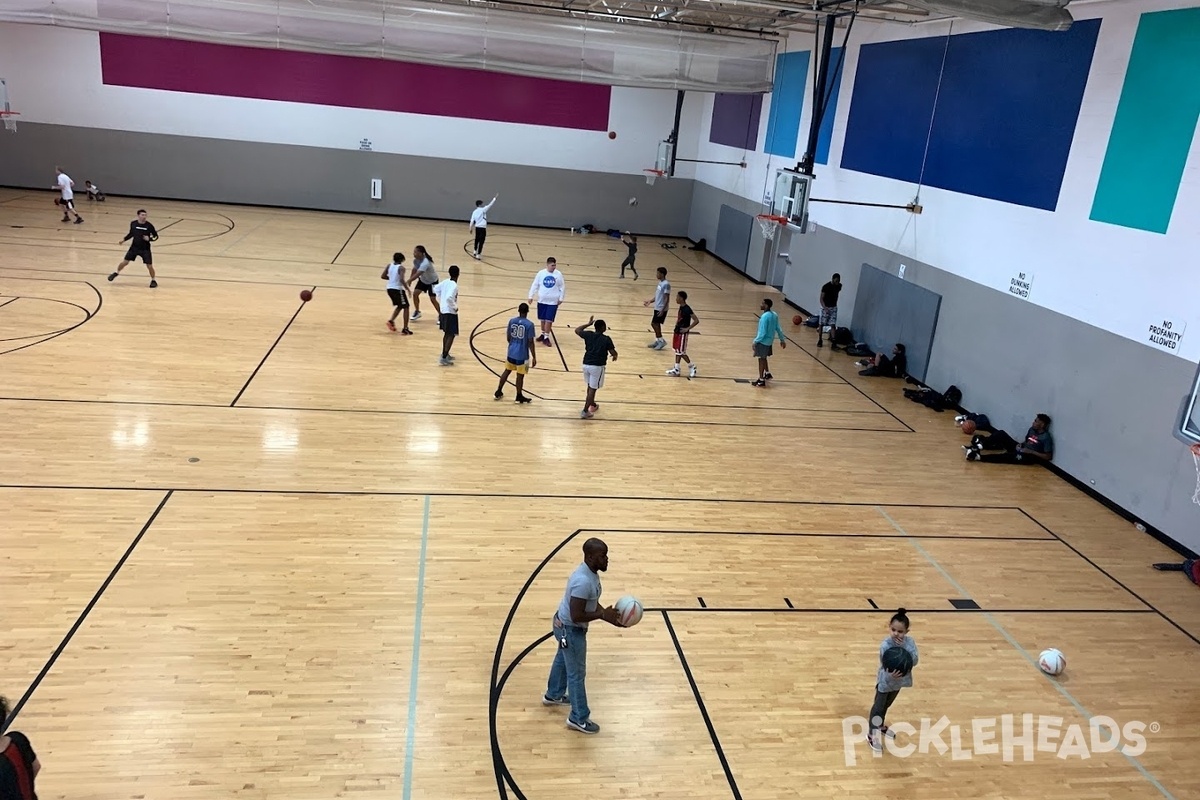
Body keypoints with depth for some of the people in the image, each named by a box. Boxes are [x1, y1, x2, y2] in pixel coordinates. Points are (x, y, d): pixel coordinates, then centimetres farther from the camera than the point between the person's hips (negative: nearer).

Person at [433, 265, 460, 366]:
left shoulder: (445, 281, 5)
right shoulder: (454, 285, -20)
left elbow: (436, 289, 18)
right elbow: (449, 298, -33)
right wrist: (455, 307, -18)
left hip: (443, 310, 9)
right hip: (451, 313, -9)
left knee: (446, 333, 21)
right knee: (451, 335, -5)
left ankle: (445, 354, 32)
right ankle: (444, 358, -10)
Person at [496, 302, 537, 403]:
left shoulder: (511, 321, -2)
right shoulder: (529, 324, -17)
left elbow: (508, 337, 7)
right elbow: (530, 342, -16)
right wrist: (534, 357, -8)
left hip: (511, 352, 5)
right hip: (522, 354, -5)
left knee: (507, 371, 21)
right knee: (520, 375, 8)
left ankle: (498, 392, 29)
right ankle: (519, 396, 22)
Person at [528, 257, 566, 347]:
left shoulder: (558, 274, -6)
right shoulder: (541, 273, -5)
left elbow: (562, 287, 2)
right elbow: (534, 285, 2)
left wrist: (561, 298, 0)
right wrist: (531, 296, 0)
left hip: (553, 302, -2)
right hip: (542, 300, 2)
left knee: (549, 320, -5)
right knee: (542, 319, 13)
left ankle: (546, 337, 3)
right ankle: (543, 334, 32)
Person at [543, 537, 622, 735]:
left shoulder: (590, 573, -4)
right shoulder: (583, 582, -35)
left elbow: (591, 602, 8)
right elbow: (577, 616, -33)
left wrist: (607, 614, -4)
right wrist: (603, 615, -25)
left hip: (564, 625, 10)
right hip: (570, 629, -10)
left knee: (562, 660, 31)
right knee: (577, 673, 6)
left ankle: (553, 695, 54)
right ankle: (578, 718, 23)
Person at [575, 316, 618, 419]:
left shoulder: (588, 335, 4)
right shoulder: (606, 339, -8)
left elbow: (577, 330, 20)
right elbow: (613, 353, -9)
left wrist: (588, 324, 26)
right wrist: (615, 356, 14)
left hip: (586, 364, 6)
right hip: (597, 366, -6)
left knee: (590, 386, 25)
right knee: (592, 389, -2)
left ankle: (592, 405, 43)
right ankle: (585, 411, -6)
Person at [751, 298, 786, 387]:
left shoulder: (764, 317, -23)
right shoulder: (774, 315, 3)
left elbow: (762, 333, -24)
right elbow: (778, 328, 10)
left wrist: (755, 341, -17)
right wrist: (782, 339, 18)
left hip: (763, 341, -9)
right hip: (769, 341, 9)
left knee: (761, 359, 0)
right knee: (763, 358, 24)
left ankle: (761, 380, 5)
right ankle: (767, 373, 36)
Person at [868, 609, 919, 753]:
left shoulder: (910, 642, -16)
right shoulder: (885, 645, -30)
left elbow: (914, 661, -24)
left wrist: (905, 647, -36)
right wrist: (891, 675, -52)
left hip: (899, 680, 5)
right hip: (885, 680, -5)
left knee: (887, 705, 26)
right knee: (878, 707, 3)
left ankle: (880, 726, 48)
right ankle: (872, 735, 18)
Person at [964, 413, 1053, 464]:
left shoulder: (1046, 438, -16)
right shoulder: (1032, 429, 8)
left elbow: (1048, 456, -18)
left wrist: (1031, 452, -21)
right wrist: (1020, 445, 1)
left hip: (1030, 457, -8)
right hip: (1021, 450, 8)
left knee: (1007, 456, -35)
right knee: (1001, 434, -9)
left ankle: (979, 456, -41)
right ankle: (979, 446, -22)